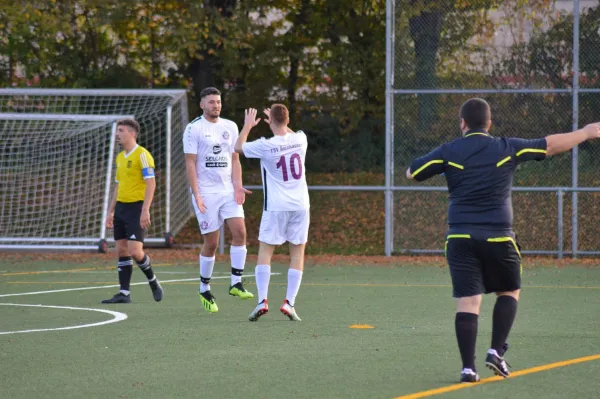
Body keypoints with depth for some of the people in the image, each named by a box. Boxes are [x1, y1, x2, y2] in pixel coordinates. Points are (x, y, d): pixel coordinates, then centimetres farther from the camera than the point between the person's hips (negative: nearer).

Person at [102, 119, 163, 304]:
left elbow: (151, 183, -15)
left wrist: (145, 210, -22)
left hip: (136, 207, -8)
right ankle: (124, 293, 5)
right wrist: (111, 212, 19)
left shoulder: (142, 154, -10)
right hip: (121, 207, 8)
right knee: (122, 251, 3)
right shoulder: (120, 157, 15)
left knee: (135, 251, -13)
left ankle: (153, 281, 10)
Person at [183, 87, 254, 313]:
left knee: (239, 231, -14)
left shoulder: (230, 127, 12)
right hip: (206, 192, -4)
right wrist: (196, 194, -14)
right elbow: (190, 163, -6)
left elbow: (234, 159, 14)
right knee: (211, 243, -2)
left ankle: (236, 283, -9)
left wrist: (237, 186, 0)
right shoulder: (194, 129, -4)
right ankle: (204, 290, 13)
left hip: (228, 190, 4)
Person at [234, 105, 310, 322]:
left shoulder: (265, 146, -11)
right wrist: (281, 123, 39)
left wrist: (247, 126, 24)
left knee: (264, 252, 3)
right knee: (297, 253, 6)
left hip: (275, 207, -3)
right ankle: (289, 302, -2)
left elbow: (238, 147, 10)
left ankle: (262, 300, -10)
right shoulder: (300, 139, 0)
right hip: (300, 205, 3)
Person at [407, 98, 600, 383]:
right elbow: (552, 145, 12)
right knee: (509, 292, 20)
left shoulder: (448, 152, 0)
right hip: (498, 236, 0)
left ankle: (468, 367, -8)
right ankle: (496, 352, 6)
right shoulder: (508, 149, 2)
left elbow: (412, 173, 9)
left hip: (460, 236, 0)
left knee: (467, 302, -1)